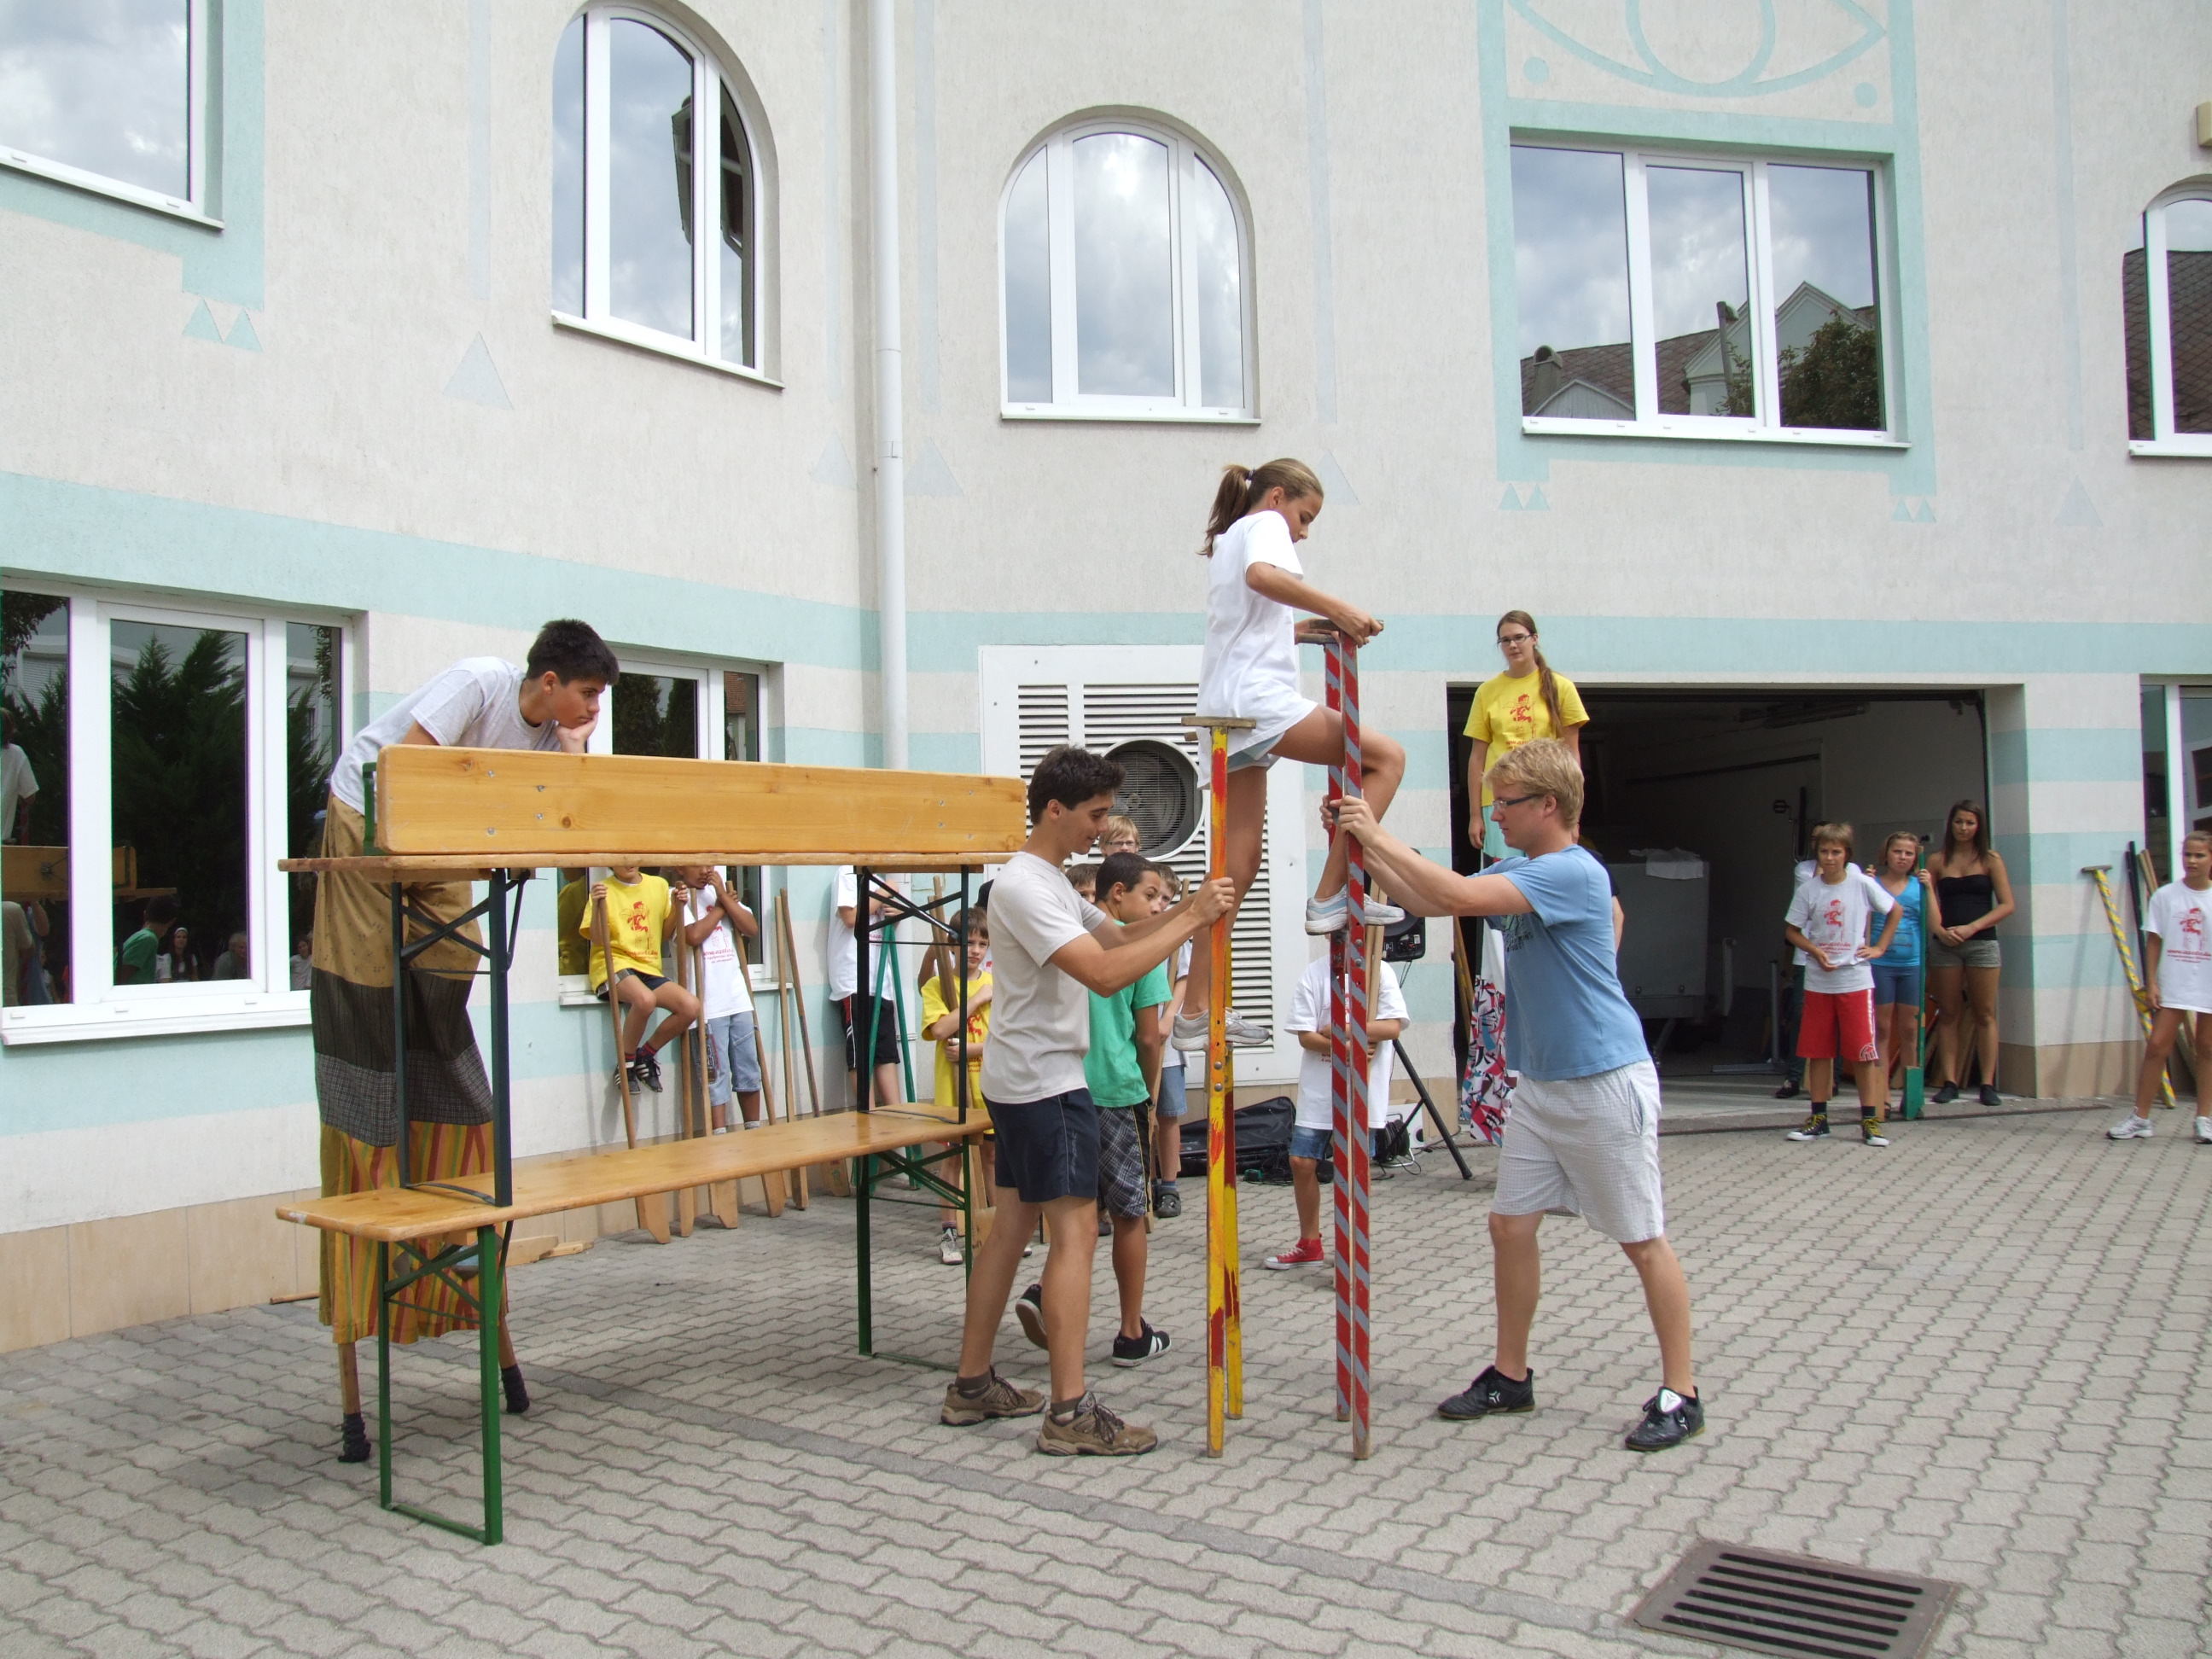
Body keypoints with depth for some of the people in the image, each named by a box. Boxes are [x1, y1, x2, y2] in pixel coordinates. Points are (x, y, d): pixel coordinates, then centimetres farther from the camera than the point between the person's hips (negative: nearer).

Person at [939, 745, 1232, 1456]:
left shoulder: (1051, 883, 17)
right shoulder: (1025, 885, -18)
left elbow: (1119, 935, 18)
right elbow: (1107, 973, -26)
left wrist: (1187, 908, 4)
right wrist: (1192, 921, -21)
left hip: (1021, 1081, 11)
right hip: (1044, 1082, -11)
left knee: (1014, 1224, 13)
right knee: (1075, 1230, -10)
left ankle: (973, 1385, 21)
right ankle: (1070, 1412, -8)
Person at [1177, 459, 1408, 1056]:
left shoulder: (1227, 539, 32)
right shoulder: (1264, 525, 4)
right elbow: (1261, 576, -20)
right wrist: (1337, 608, -21)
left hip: (1227, 715, 10)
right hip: (1260, 699, -10)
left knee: (1238, 868, 6)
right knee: (1385, 756, -6)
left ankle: (1197, 1013, 5)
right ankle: (1330, 895, -10)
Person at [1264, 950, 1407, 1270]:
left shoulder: (1380, 971, -2)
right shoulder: (1314, 973, 0)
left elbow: (1393, 1027, -12)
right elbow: (1306, 1036, -3)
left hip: (1364, 1088, -2)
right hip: (1319, 1088, 2)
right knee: (1301, 1162, 3)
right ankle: (1309, 1246, 21)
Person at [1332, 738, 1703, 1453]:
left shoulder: (1574, 872, -19)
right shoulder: (1518, 874, 10)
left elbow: (1459, 896, -29)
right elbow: (1429, 901, 12)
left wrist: (1380, 836, -21)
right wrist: (1365, 846, 0)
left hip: (1604, 1082, -9)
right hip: (1538, 1084, 9)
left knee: (1643, 1240, 2)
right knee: (1510, 1226, 10)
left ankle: (1680, 1393, 15)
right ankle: (1510, 1376, 24)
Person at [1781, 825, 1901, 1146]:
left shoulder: (1862, 884, -3)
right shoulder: (1809, 890, 1)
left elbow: (1895, 911, 10)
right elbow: (1791, 930, 7)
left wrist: (1879, 947, 2)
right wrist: (1816, 951, -9)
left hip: (1855, 979, -2)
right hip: (1818, 982, 2)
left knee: (1863, 1051, -2)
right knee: (1818, 1050, 6)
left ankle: (1870, 1120, 6)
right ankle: (1819, 1119, 14)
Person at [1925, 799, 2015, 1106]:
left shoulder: (1991, 859, 4)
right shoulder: (1937, 861, 8)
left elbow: (2007, 905, 0)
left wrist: (1971, 928, -11)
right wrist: (1940, 930, -13)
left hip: (1982, 943, -1)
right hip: (1945, 945, 1)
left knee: (1984, 1015, 0)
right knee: (1948, 1015, 3)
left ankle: (1988, 1084, 3)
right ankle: (1949, 1083, 4)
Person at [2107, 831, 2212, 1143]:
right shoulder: (2165, 896, -1)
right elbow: (2154, 941, 2)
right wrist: (2151, 983, -3)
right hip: (2173, 986, -1)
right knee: (2157, 1046, -4)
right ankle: (2140, 1118, 0)